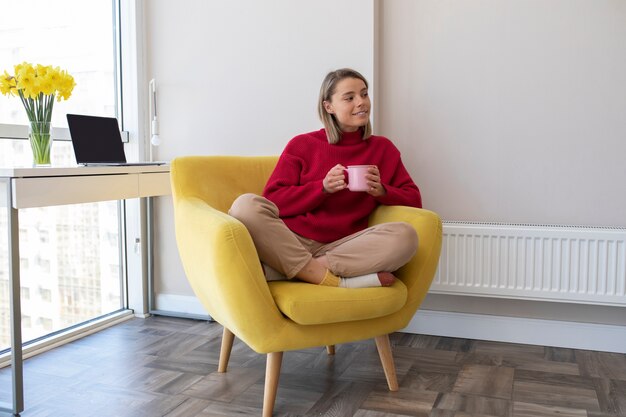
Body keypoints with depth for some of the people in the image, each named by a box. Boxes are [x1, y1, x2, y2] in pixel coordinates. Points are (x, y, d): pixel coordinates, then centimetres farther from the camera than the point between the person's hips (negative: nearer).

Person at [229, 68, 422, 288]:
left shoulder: (383, 148, 17)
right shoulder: (302, 145, 11)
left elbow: (414, 200, 14)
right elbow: (272, 201, 2)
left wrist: (381, 191, -6)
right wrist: (323, 188, -9)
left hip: (341, 247, 1)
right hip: (291, 241, -1)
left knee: (405, 235, -27)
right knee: (246, 204, -28)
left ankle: (283, 268, -27)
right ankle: (338, 282, -28)